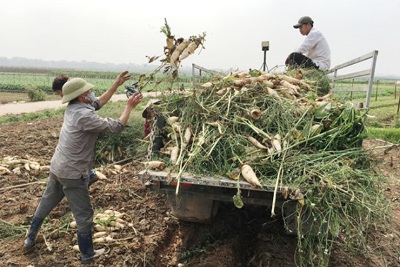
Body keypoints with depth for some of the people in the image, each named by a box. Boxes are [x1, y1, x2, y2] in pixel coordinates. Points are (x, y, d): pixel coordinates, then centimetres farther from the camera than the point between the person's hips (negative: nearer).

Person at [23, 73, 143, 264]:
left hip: (57, 167, 9)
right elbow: (116, 127, -23)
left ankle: (30, 239, 41)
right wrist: (129, 106, -13)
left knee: (46, 203, 25)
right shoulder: (84, 116, -25)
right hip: (72, 173, -9)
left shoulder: (73, 109, 2)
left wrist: (116, 85, 14)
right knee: (84, 215, 6)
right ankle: (87, 255, 21)